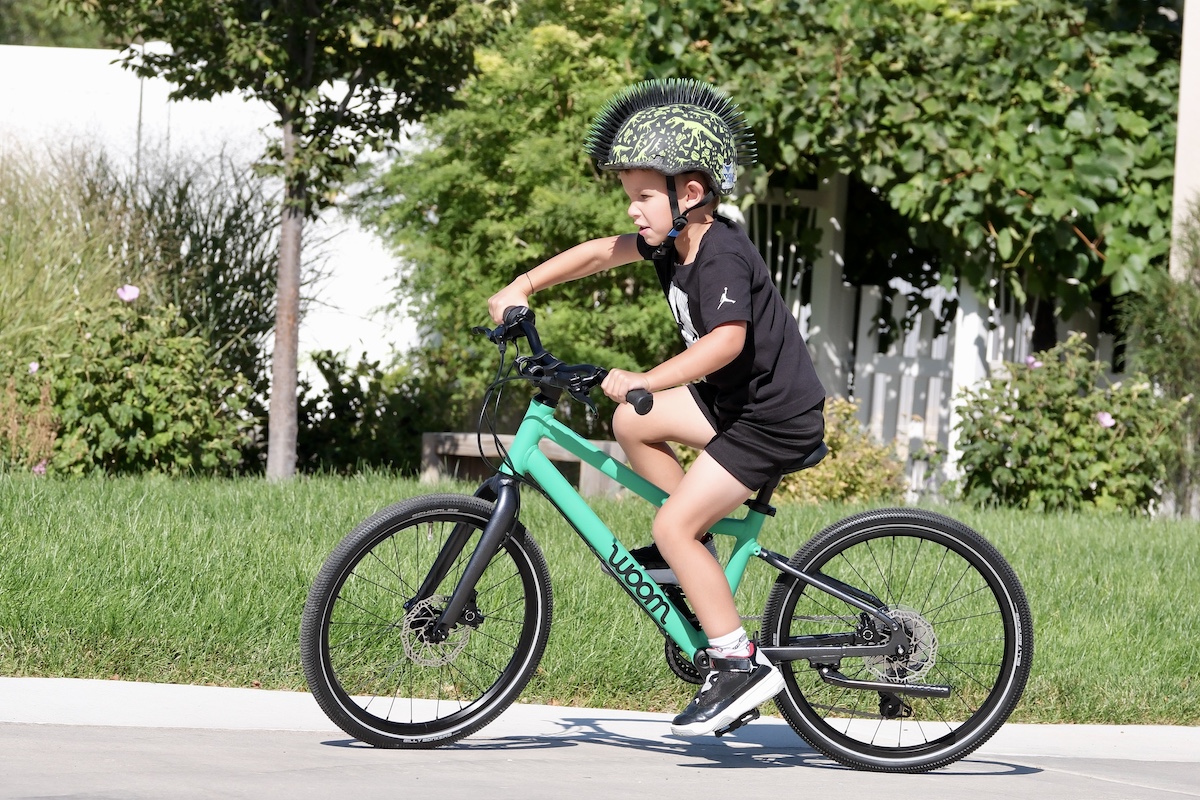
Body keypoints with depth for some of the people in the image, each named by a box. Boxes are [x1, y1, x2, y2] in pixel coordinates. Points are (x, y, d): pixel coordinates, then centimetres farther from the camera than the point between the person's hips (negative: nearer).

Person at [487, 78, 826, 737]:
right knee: (631, 424, 15)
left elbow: (727, 338, -40)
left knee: (674, 524, -14)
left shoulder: (722, 255, -25)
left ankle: (739, 664, -12)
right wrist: (522, 287, 8)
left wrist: (646, 381, -45)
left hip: (776, 417, -10)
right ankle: (698, 552, 22)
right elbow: (597, 253, 14)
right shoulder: (672, 242, 3)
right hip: (732, 397, 10)